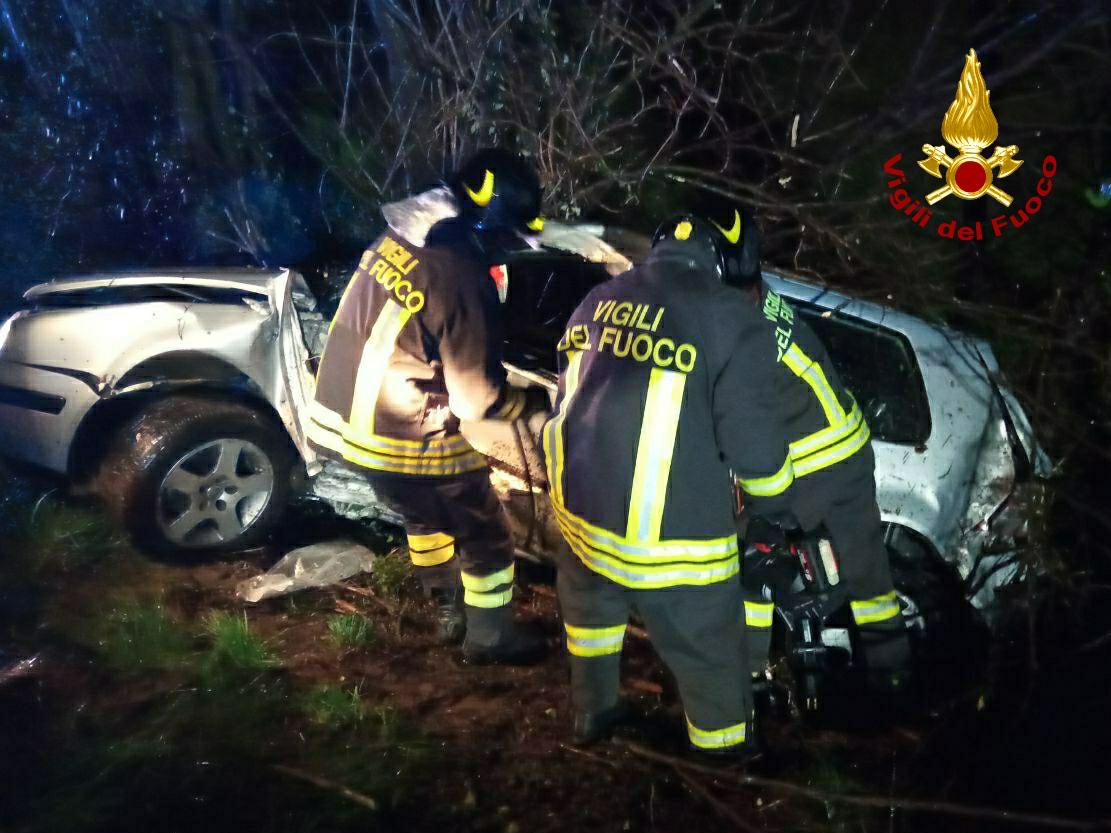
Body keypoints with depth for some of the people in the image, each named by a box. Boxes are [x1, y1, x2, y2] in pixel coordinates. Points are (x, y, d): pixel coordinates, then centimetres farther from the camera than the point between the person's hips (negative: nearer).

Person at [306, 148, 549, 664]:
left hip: (346, 417, 8)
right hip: (407, 444, -8)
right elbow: (478, 401, -20)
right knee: (487, 538, 14)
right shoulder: (463, 281, -25)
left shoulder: (396, 241, -1)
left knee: (426, 518, 31)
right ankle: (488, 638, 31)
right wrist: (537, 402, -2)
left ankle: (449, 610, 48)